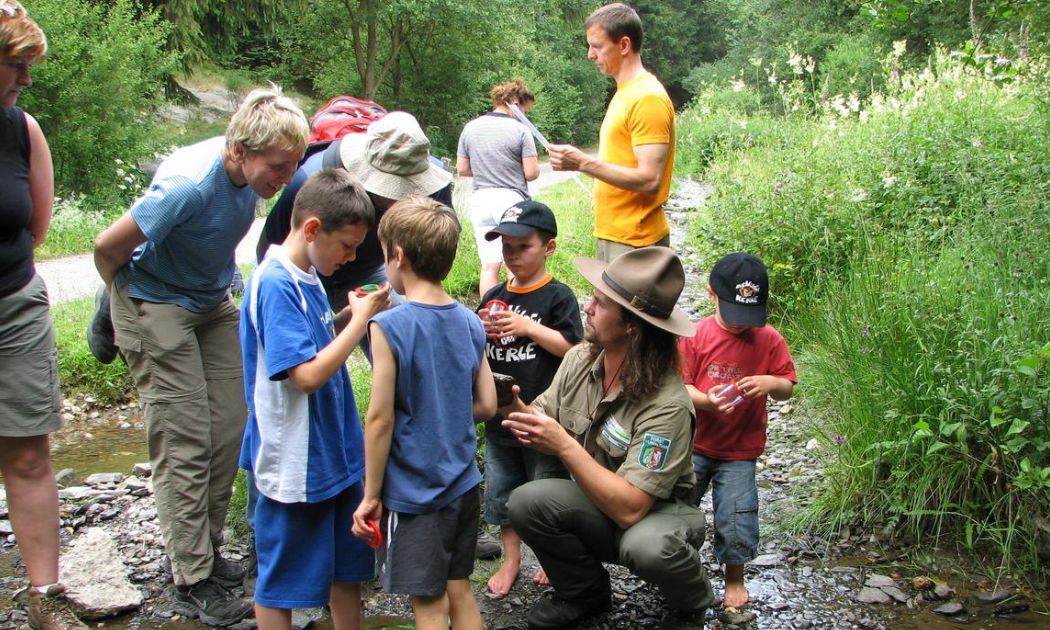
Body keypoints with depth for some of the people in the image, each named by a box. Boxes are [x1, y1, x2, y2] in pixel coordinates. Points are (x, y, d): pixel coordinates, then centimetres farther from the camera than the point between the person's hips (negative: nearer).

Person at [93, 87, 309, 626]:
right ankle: (193, 582, 1)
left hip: (212, 302, 7)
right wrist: (130, 303, -4)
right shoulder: (189, 185, -33)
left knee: (230, 430, 4)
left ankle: (207, 549, 20)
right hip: (156, 306, -7)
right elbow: (108, 247, -22)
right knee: (186, 443, -8)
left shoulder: (251, 169, -9)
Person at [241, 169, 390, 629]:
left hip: (337, 453, 9)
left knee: (347, 567, 20)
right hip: (293, 464, -9)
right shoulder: (275, 285, -22)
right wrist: (360, 320, -22)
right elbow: (306, 374, -27)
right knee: (282, 580, 8)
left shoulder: (308, 278, 7)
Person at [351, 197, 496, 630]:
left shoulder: (390, 327, -17)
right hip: (463, 485, 6)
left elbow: (380, 420, -16)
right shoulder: (470, 322, 2)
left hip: (413, 493, -6)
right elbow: (487, 406, 6)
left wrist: (371, 495, -7)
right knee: (461, 594, 17)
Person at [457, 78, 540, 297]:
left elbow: (462, 169, 9)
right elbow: (531, 173, -10)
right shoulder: (520, 130, -8)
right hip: (512, 199, -4)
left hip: (481, 199, 4)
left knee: (489, 265, 5)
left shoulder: (471, 128, 5)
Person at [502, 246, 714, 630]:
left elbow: (630, 509, -32)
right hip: (596, 504, 5)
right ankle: (585, 593, 7)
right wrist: (517, 409, -23)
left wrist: (564, 446, -34)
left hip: (660, 511, -5)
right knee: (525, 501, -23)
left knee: (646, 546, -39)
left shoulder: (666, 405, -28)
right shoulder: (580, 359, -9)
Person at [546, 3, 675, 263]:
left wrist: (584, 163, -23)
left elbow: (649, 179, -22)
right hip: (611, 234, 10)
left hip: (634, 241, -10)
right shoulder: (625, 93, 14)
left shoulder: (648, 98, -15)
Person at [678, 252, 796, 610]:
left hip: (739, 452, -1)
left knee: (736, 514, -3)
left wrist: (771, 383, -24)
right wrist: (707, 400, -27)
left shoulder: (769, 339, -5)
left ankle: (734, 577, 23)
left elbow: (787, 389, 0)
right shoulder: (695, 335, -7)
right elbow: (681, 386, -7)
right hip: (693, 445, 1)